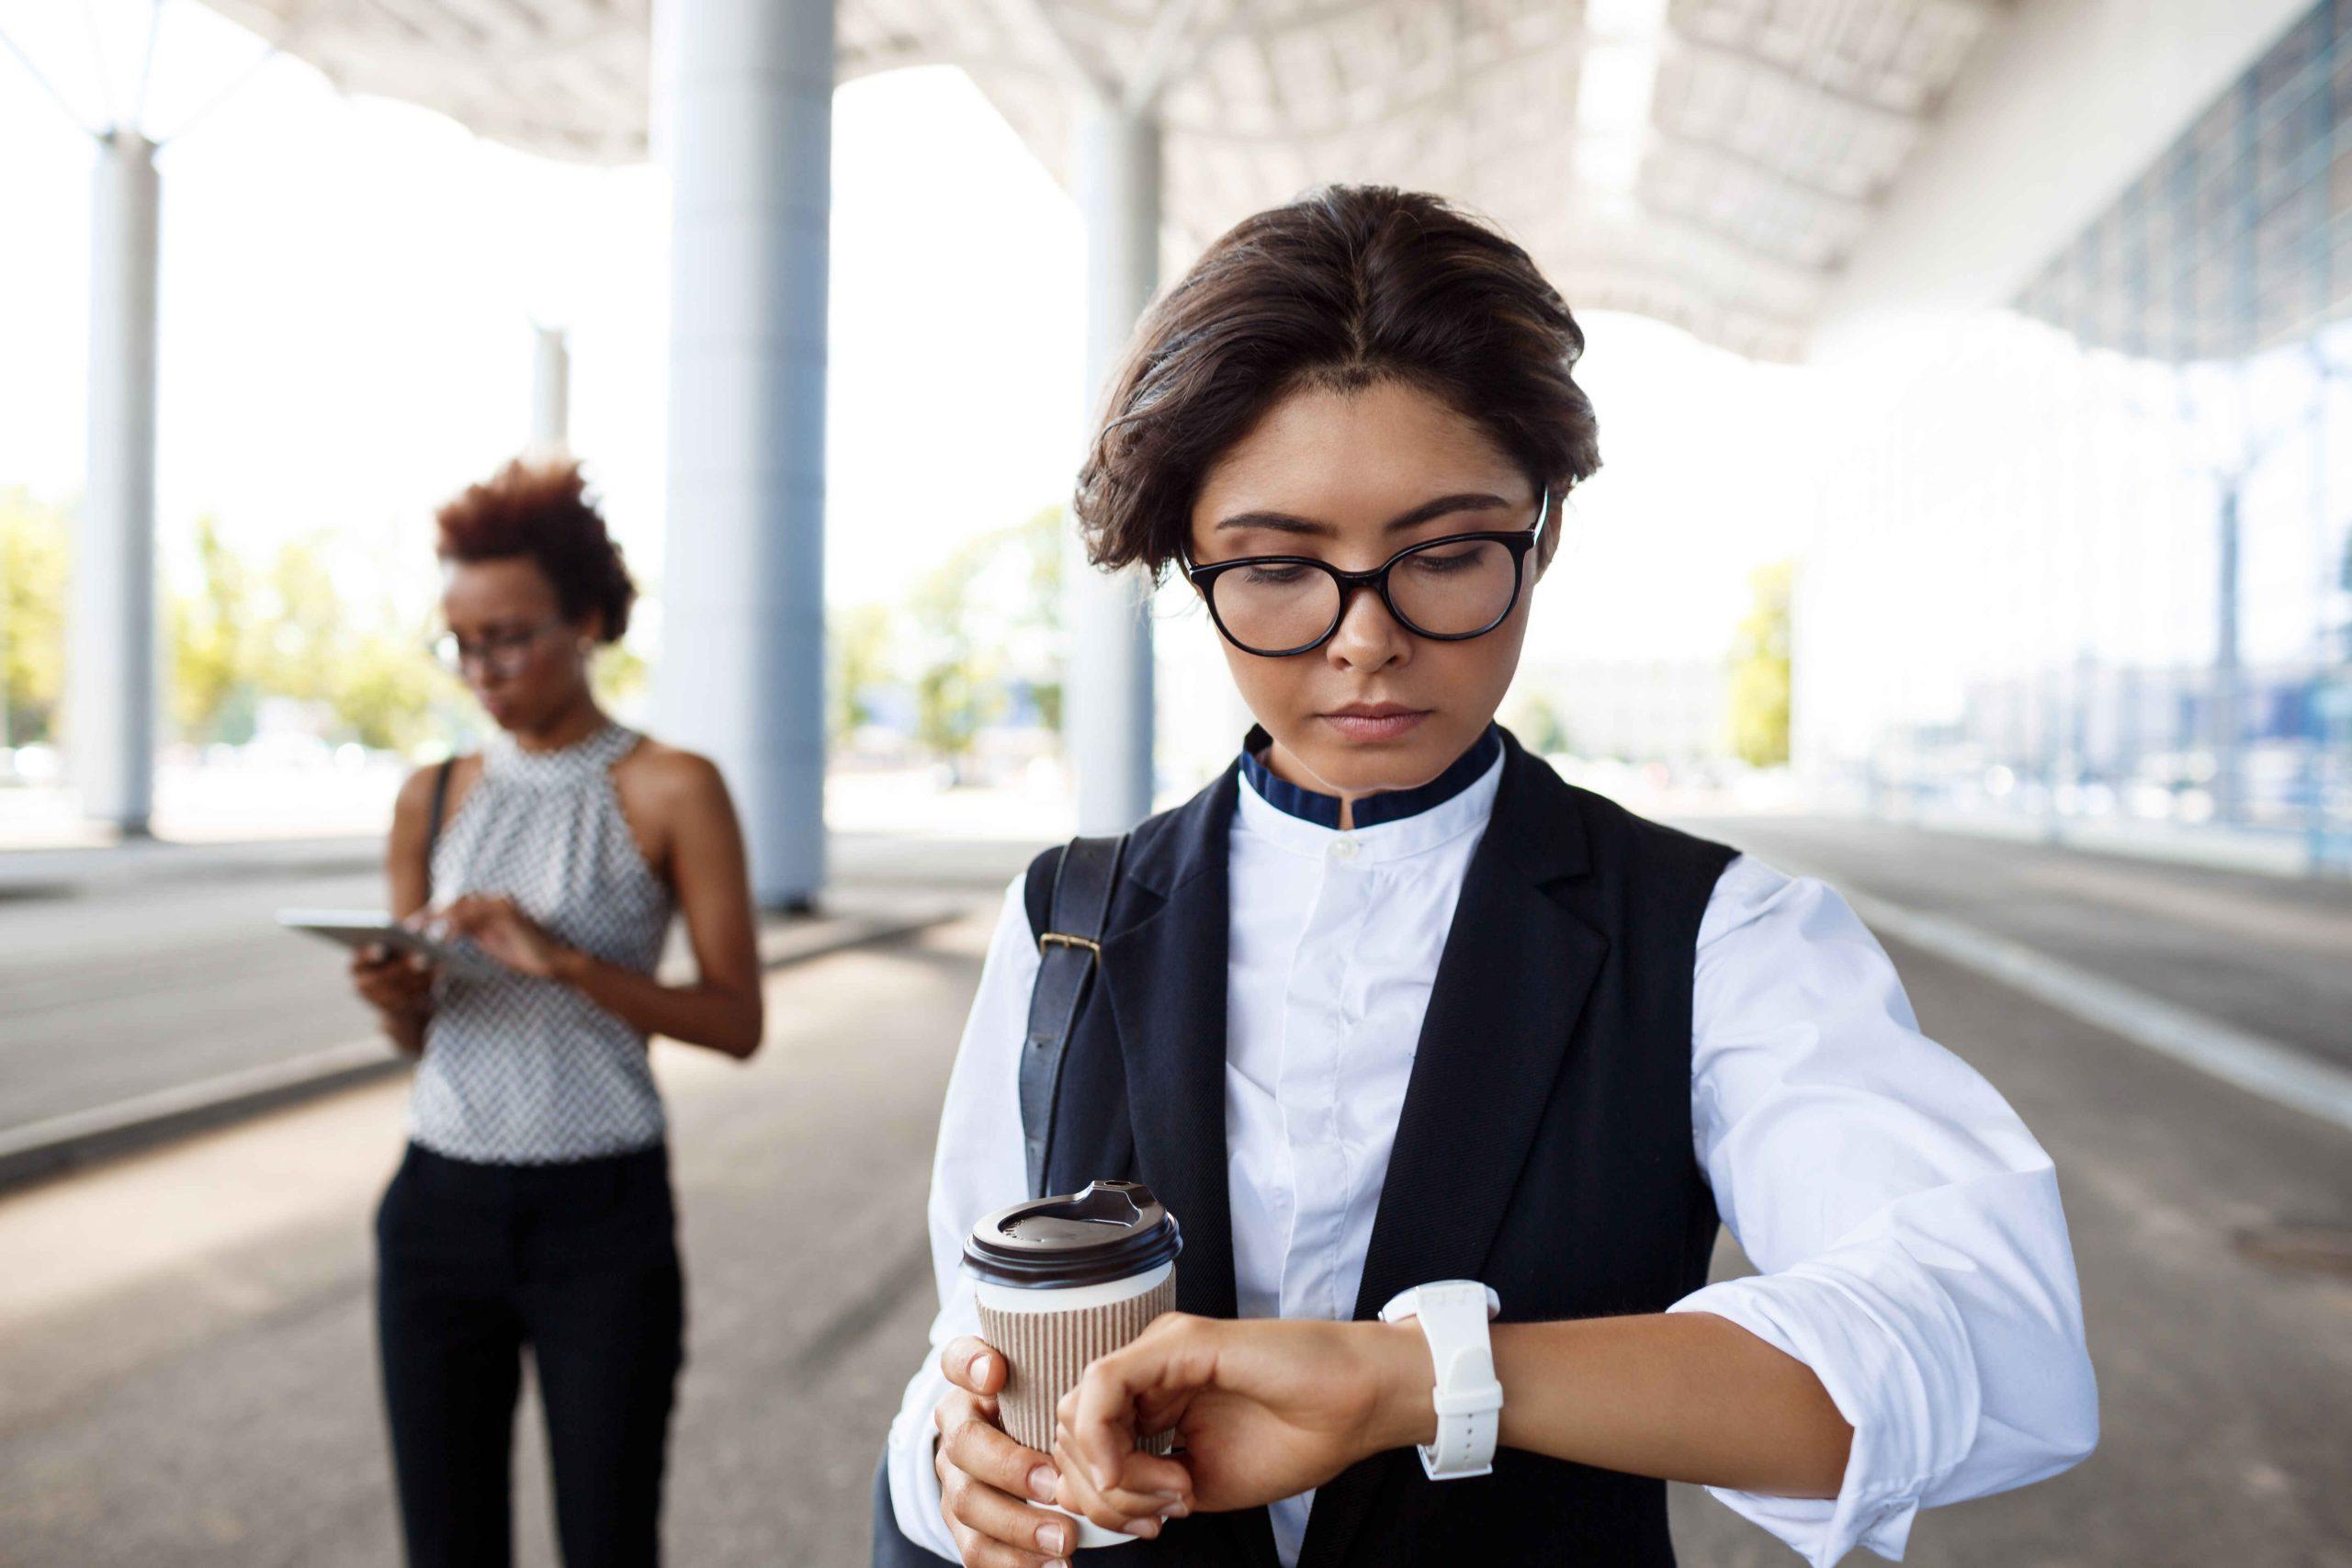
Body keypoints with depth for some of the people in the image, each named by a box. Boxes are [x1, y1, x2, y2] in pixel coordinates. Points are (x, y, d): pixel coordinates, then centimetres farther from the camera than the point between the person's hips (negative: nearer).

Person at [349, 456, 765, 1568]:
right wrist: (394, 995, -9)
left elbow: (736, 1020, -9)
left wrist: (564, 960, -20)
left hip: (602, 1222, -4)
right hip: (439, 1211, 4)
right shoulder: (434, 799, 7)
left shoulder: (672, 791, -6)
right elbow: (417, 1037, 13)